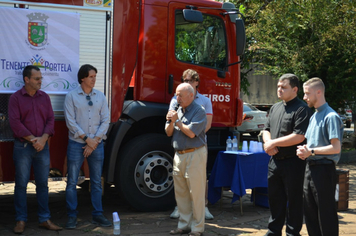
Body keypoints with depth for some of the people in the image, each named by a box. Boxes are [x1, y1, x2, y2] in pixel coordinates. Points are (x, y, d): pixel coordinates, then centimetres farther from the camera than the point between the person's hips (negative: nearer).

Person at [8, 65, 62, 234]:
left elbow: (50, 119, 5)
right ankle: (21, 220, 8)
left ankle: (44, 219, 14)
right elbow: (15, 122, -10)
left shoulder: (44, 97, 10)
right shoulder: (16, 98, -2)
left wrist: (43, 139, -10)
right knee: (21, 184, 1)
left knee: (43, 184, 7)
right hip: (23, 147, -4)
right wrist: (32, 139, -14)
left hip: (42, 146, 4)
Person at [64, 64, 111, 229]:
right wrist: (86, 139, -12)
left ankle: (97, 215, 15)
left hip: (97, 145, 3)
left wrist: (94, 142, -7)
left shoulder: (100, 96, 8)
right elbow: (70, 121, -7)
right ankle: (72, 216, 8)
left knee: (96, 182, 8)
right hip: (76, 144, -3)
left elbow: (105, 121, 3)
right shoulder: (72, 96, -2)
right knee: (72, 182, 0)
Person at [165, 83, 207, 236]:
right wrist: (171, 122, -7)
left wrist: (177, 121, -10)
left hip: (194, 155, -8)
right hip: (179, 155, 8)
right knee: (181, 193, 11)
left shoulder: (199, 111, -9)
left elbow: (191, 132, -19)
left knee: (196, 193, -4)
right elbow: (169, 133, 12)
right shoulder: (178, 111, 15)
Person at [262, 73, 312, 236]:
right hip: (275, 160, 8)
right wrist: (268, 143, -3)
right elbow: (267, 130, 20)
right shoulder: (275, 108, 15)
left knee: (294, 200, 2)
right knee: (275, 198, 16)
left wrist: (273, 143, -14)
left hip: (293, 162, -8)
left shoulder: (301, 109, -12)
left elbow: (299, 137, -21)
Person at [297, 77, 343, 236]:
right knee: (310, 211, 14)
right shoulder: (313, 116, 16)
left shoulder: (330, 117, -13)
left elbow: (336, 147, -19)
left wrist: (311, 151, -17)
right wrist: (304, 150, 2)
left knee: (326, 212, -3)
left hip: (324, 169, -9)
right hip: (310, 168, 9)